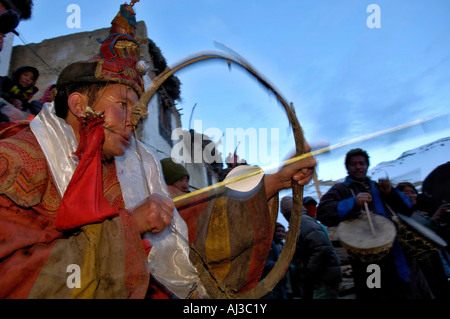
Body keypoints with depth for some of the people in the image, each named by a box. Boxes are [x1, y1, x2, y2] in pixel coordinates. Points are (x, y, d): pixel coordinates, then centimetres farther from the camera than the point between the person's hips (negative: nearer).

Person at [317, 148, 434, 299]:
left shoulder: (378, 187, 20)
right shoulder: (340, 189, 3)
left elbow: (407, 210, 17)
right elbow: (323, 212, -16)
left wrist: (391, 193, -2)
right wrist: (353, 203, -29)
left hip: (400, 251, 6)